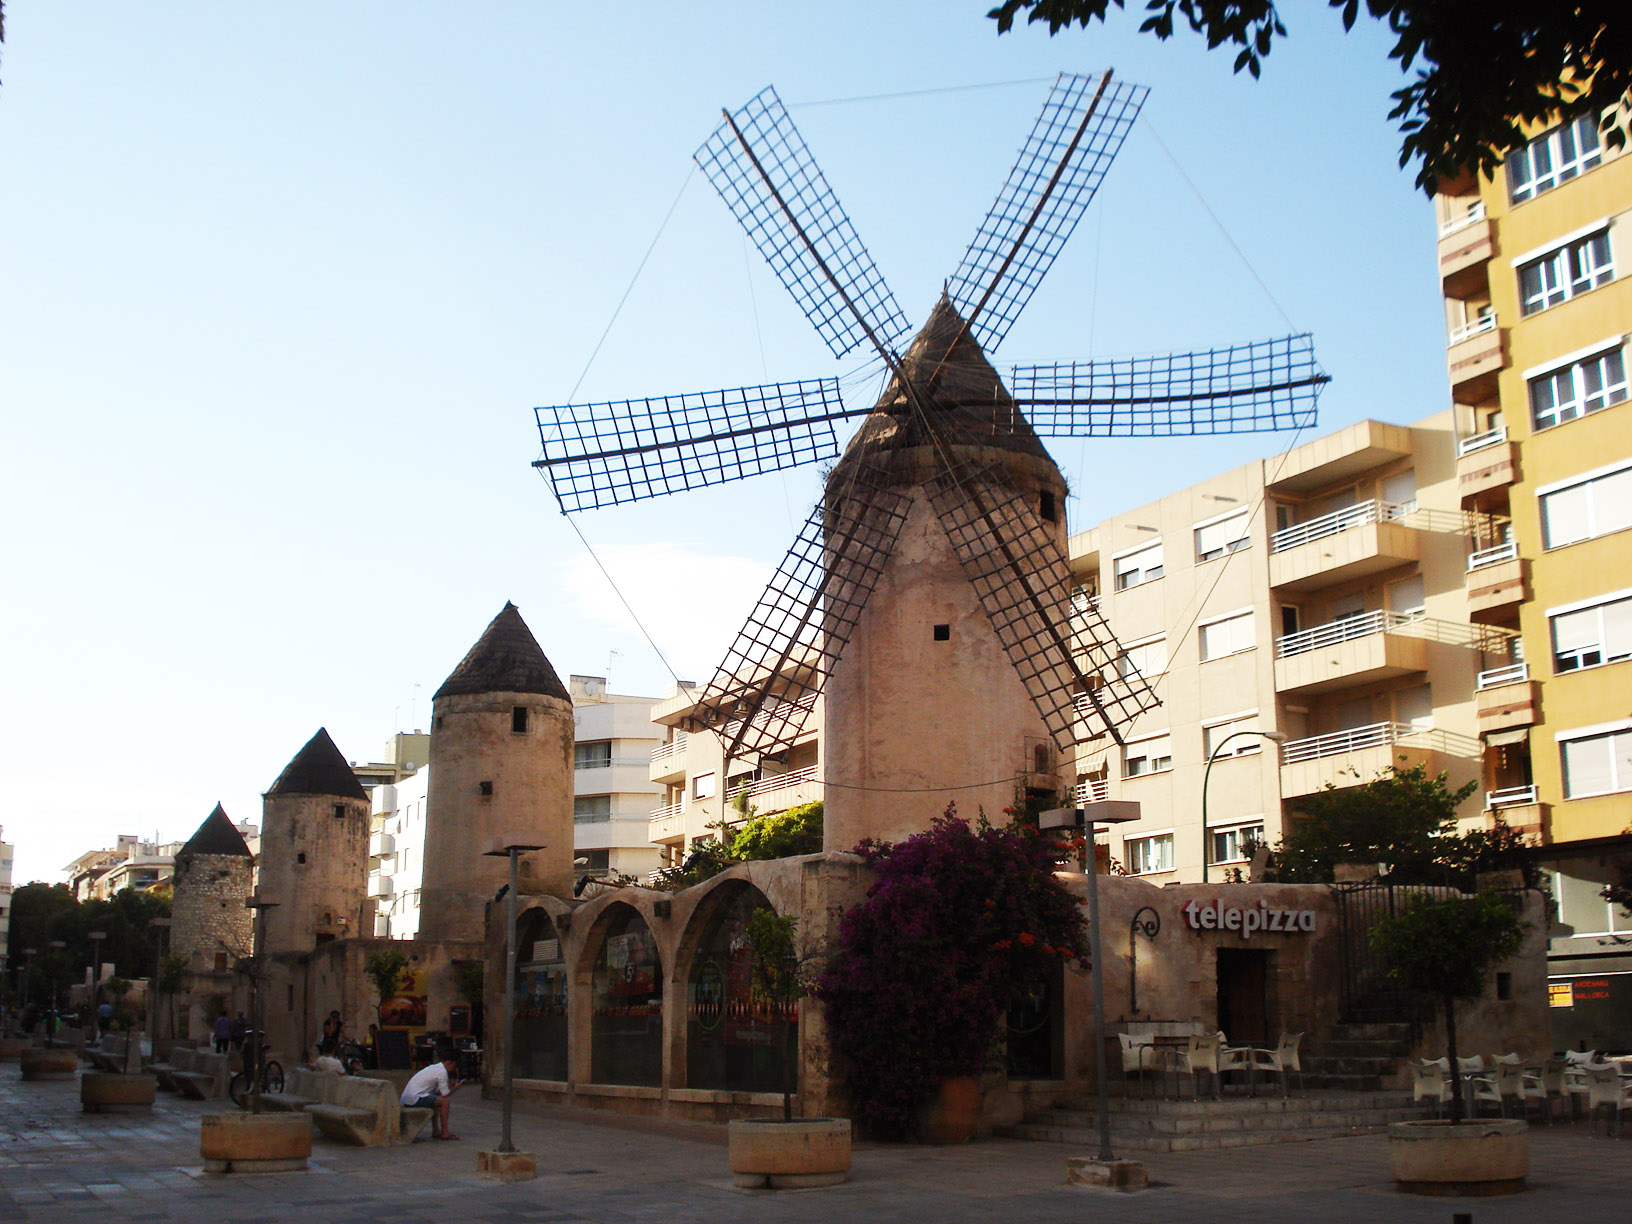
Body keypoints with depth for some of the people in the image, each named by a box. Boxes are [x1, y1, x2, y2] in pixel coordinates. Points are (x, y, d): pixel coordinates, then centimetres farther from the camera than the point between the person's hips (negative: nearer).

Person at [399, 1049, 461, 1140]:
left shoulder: (435, 1068, 20)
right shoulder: (442, 1071, -10)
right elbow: (445, 1094, -10)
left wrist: (450, 1086, 22)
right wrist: (455, 1088, 7)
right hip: (414, 1099, -10)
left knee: (435, 1101, 29)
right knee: (445, 1101, -11)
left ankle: (436, 1131, 27)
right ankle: (445, 1132, -6)